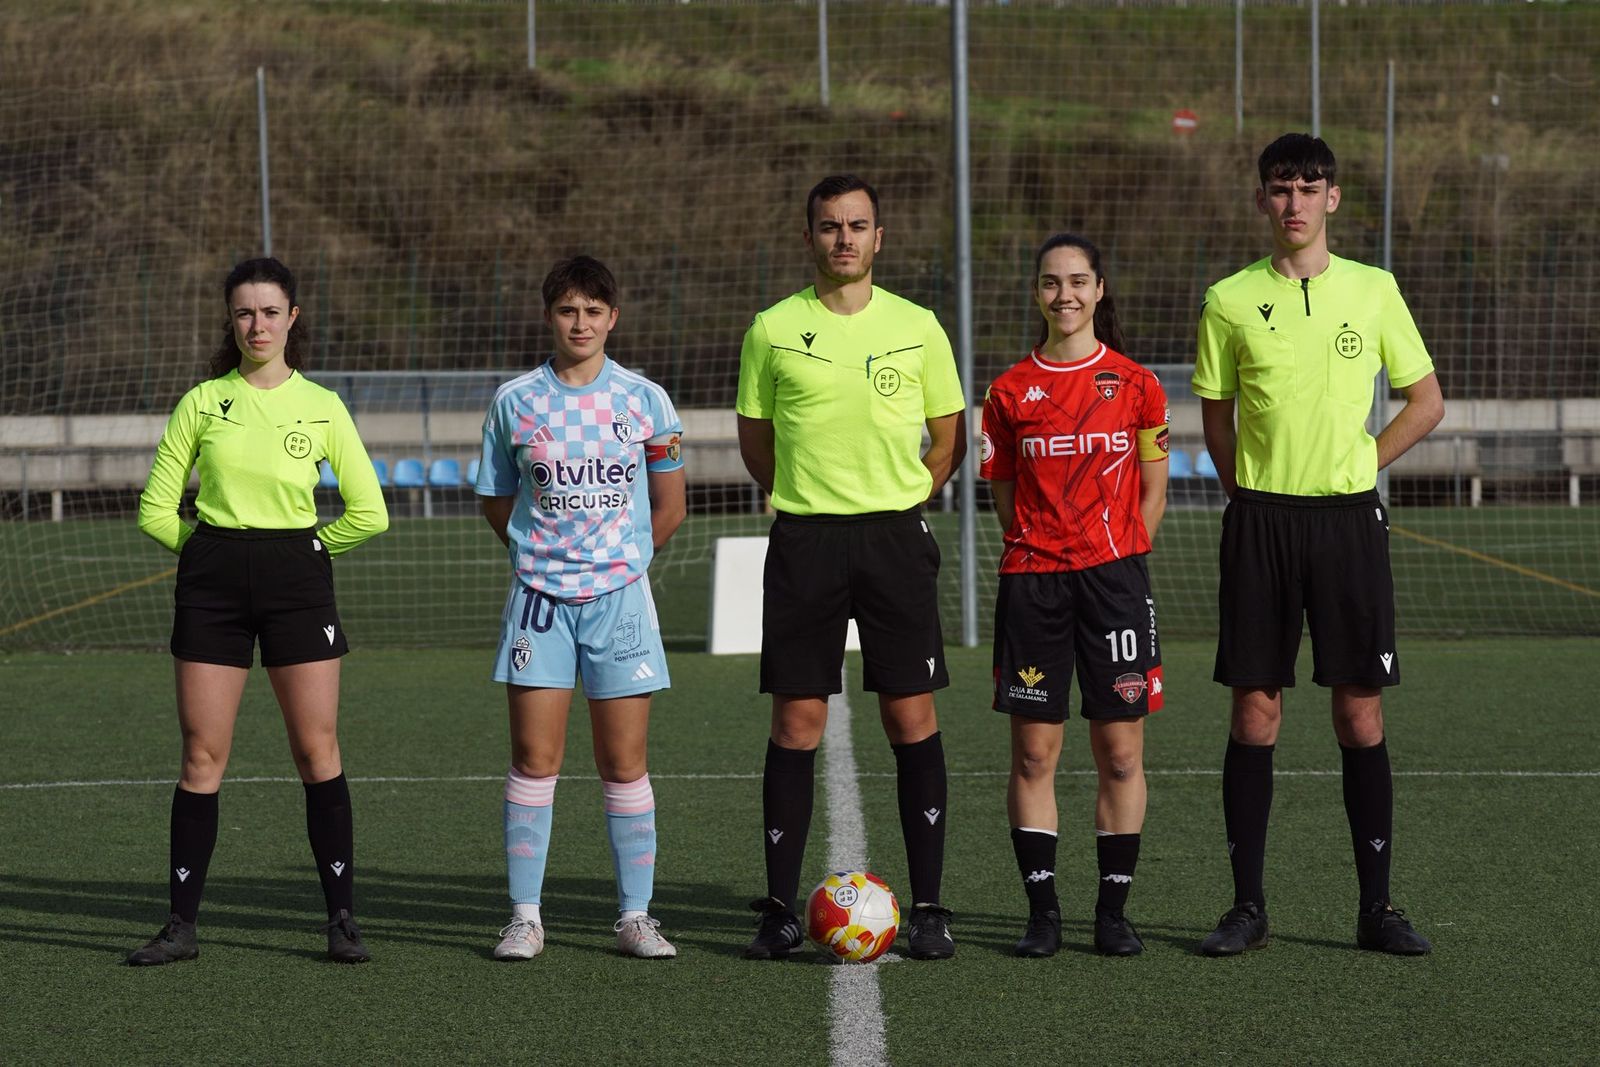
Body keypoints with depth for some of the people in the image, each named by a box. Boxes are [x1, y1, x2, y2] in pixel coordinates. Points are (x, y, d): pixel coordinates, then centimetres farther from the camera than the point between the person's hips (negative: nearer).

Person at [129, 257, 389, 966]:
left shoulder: (322, 407, 3)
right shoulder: (202, 402, 4)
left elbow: (368, 513, 6)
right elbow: (156, 509, 8)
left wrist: (306, 547, 6)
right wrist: (211, 550, 4)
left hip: (297, 580, -1)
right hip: (211, 583, 1)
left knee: (317, 751, -4)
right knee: (202, 755, 0)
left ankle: (342, 918, 3)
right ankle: (181, 924, 6)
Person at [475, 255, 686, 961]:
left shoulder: (644, 399, 3)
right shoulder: (515, 401, 4)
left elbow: (669, 510, 9)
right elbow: (497, 505, 13)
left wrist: (616, 559, 11)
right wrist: (545, 554, 8)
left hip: (619, 598, 0)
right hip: (539, 598, 0)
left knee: (624, 764, 0)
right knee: (534, 758, -3)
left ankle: (635, 917, 6)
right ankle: (525, 917, 1)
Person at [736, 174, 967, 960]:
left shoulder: (917, 327, 5)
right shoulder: (774, 330, 4)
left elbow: (949, 438, 12)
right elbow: (755, 438, 13)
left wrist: (896, 505, 6)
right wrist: (809, 504, 7)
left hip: (895, 535, 0)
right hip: (803, 541, 0)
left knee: (912, 718, -1)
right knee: (795, 721, -1)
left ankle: (928, 905, 3)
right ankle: (781, 908, 5)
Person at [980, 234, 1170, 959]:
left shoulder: (1135, 384, 4)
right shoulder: (1011, 391, 6)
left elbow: (1151, 496, 8)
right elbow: (1006, 498, 11)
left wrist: (1115, 561, 1)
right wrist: (1044, 551, 1)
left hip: (1115, 575, 0)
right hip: (1030, 580, 0)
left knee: (1120, 754, 0)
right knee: (1033, 753, 0)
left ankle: (1113, 911, 8)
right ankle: (1042, 912, 6)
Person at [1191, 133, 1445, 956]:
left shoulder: (1373, 291, 3)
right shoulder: (1230, 301, 3)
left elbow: (1426, 402, 10)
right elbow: (1215, 417, 11)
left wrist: (1359, 465, 3)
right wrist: (1248, 490, 3)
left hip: (1348, 518, 0)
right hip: (1260, 521, 0)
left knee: (1361, 714, 1)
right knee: (1254, 711, 0)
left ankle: (1377, 906, 7)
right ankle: (1247, 904, 6)